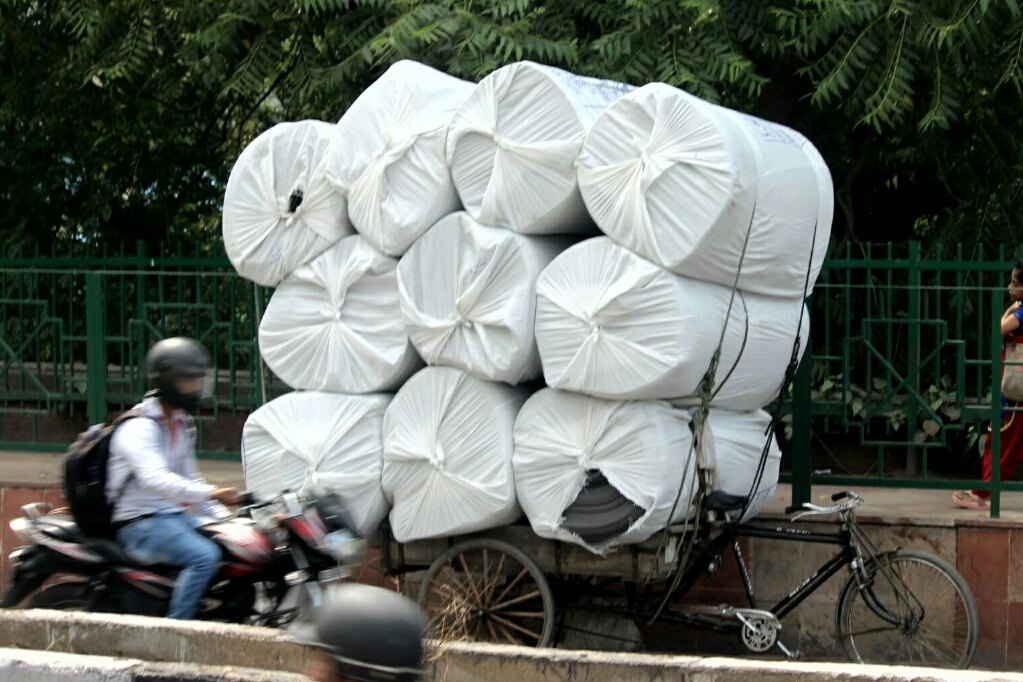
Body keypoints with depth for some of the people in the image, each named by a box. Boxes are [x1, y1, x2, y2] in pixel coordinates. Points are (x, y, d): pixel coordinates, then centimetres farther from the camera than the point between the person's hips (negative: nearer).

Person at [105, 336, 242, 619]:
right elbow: (155, 479, -32)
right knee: (205, 556, -30)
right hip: (141, 523, -9)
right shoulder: (138, 428, -15)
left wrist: (223, 514, 9)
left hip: (176, 516, 9)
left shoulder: (182, 424, 16)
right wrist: (210, 493, -43)